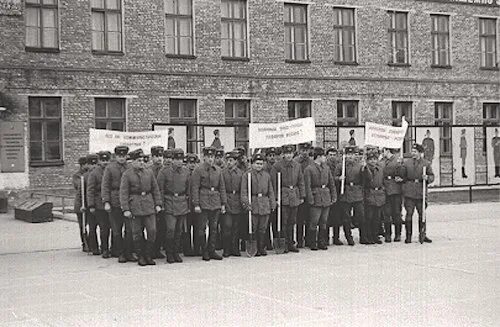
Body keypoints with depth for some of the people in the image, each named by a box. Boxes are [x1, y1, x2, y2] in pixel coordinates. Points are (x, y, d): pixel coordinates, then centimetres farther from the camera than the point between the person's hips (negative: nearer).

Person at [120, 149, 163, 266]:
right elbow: (123, 193, -6)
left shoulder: (149, 172, 9)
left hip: (149, 206, 3)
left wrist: (158, 204, 4)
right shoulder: (127, 174, -3)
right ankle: (141, 256, 15)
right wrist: (126, 209, -12)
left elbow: (155, 189, 12)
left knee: (152, 231, -3)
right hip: (135, 207, -3)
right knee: (137, 233, 3)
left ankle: (148, 255, 10)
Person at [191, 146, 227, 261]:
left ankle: (212, 251, 15)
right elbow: (194, 188, -7)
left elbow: (222, 187, 14)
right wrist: (196, 204, -12)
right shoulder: (198, 170, -5)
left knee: (214, 228, 7)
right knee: (201, 228, -1)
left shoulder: (218, 170, 10)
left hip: (216, 203, 5)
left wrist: (223, 203, 9)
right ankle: (204, 251, 10)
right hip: (203, 203, -5)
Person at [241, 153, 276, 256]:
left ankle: (261, 249, 14)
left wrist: (273, 204, 9)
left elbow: (271, 191, 16)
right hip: (253, 204, -4)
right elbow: (243, 192, -5)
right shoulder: (247, 175, 0)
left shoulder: (266, 175, 13)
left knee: (262, 229, 7)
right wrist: (246, 203, -16)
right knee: (253, 229, -2)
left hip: (265, 206, 4)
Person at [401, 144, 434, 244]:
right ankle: (408, 235, 2)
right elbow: (403, 176, 13)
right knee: (409, 213, -4)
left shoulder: (426, 163, 6)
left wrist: (427, 178, -13)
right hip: (409, 193, 0)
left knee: (422, 214, 7)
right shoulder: (406, 162, 8)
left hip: (421, 192, 1)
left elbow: (432, 176, 7)